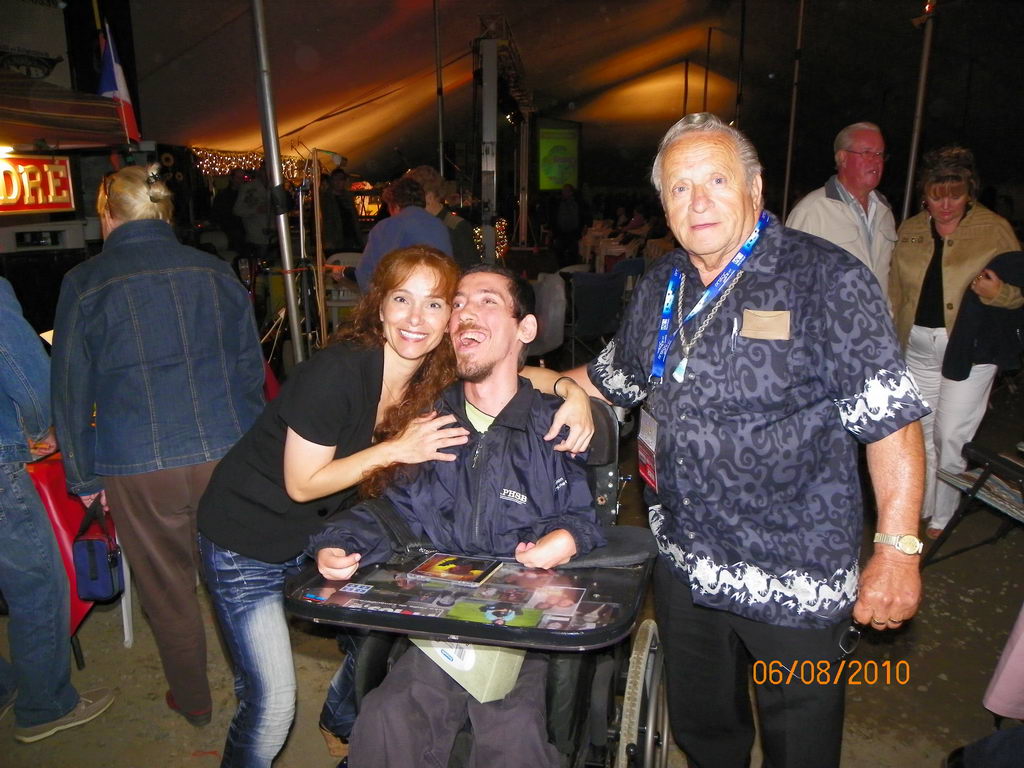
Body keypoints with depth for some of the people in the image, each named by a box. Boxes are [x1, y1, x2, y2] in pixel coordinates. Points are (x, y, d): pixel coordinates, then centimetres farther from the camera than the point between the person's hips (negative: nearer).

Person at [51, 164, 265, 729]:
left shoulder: (84, 285, -3)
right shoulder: (215, 271, 3)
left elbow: (71, 390, 1)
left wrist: (84, 477, 12)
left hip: (140, 470, -2)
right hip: (230, 453, 3)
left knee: (167, 588, 16)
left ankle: (194, 702, 35)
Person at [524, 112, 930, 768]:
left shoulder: (827, 279, -14)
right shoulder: (662, 287, 5)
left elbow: (891, 419, -15)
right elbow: (611, 379, 18)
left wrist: (897, 549, -18)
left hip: (798, 579, -5)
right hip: (685, 566, 5)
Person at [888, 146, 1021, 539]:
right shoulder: (910, 230, 5)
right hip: (918, 345, 4)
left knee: (951, 436, 0)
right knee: (920, 430, 13)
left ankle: (943, 517, 19)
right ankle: (920, 507, 30)